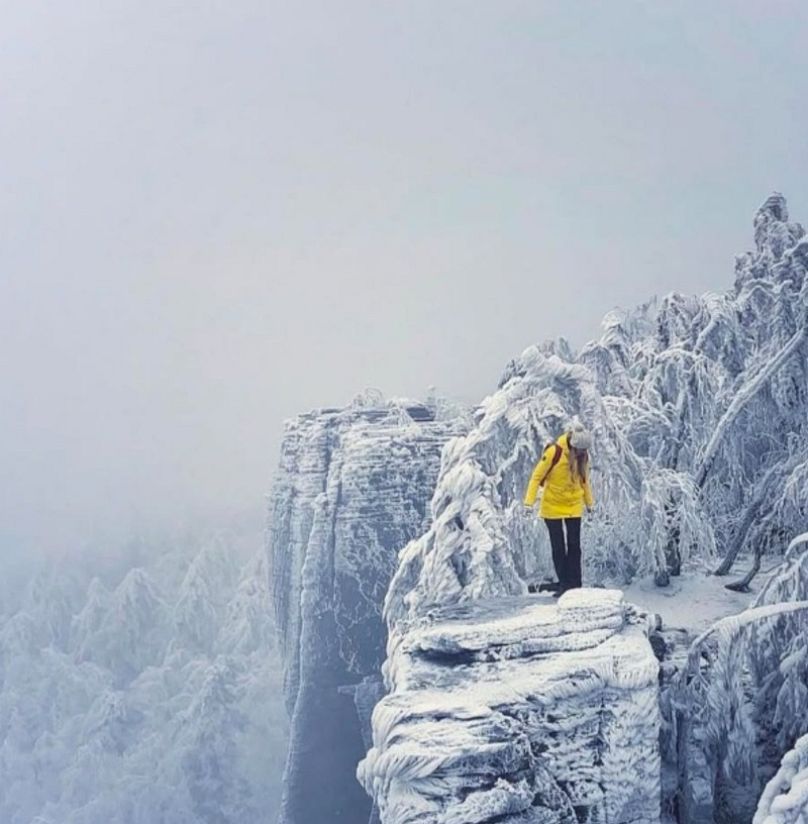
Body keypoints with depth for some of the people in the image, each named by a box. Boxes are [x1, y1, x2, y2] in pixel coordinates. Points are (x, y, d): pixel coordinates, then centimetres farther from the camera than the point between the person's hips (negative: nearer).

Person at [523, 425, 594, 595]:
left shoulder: (583, 456, -5)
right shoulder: (554, 452, -21)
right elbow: (537, 476, -15)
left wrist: (589, 503, 17)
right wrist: (529, 502, -17)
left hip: (574, 506, 3)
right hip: (552, 506, -3)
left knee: (574, 546, 2)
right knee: (558, 548, 2)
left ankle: (574, 585, 6)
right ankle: (564, 585, 10)